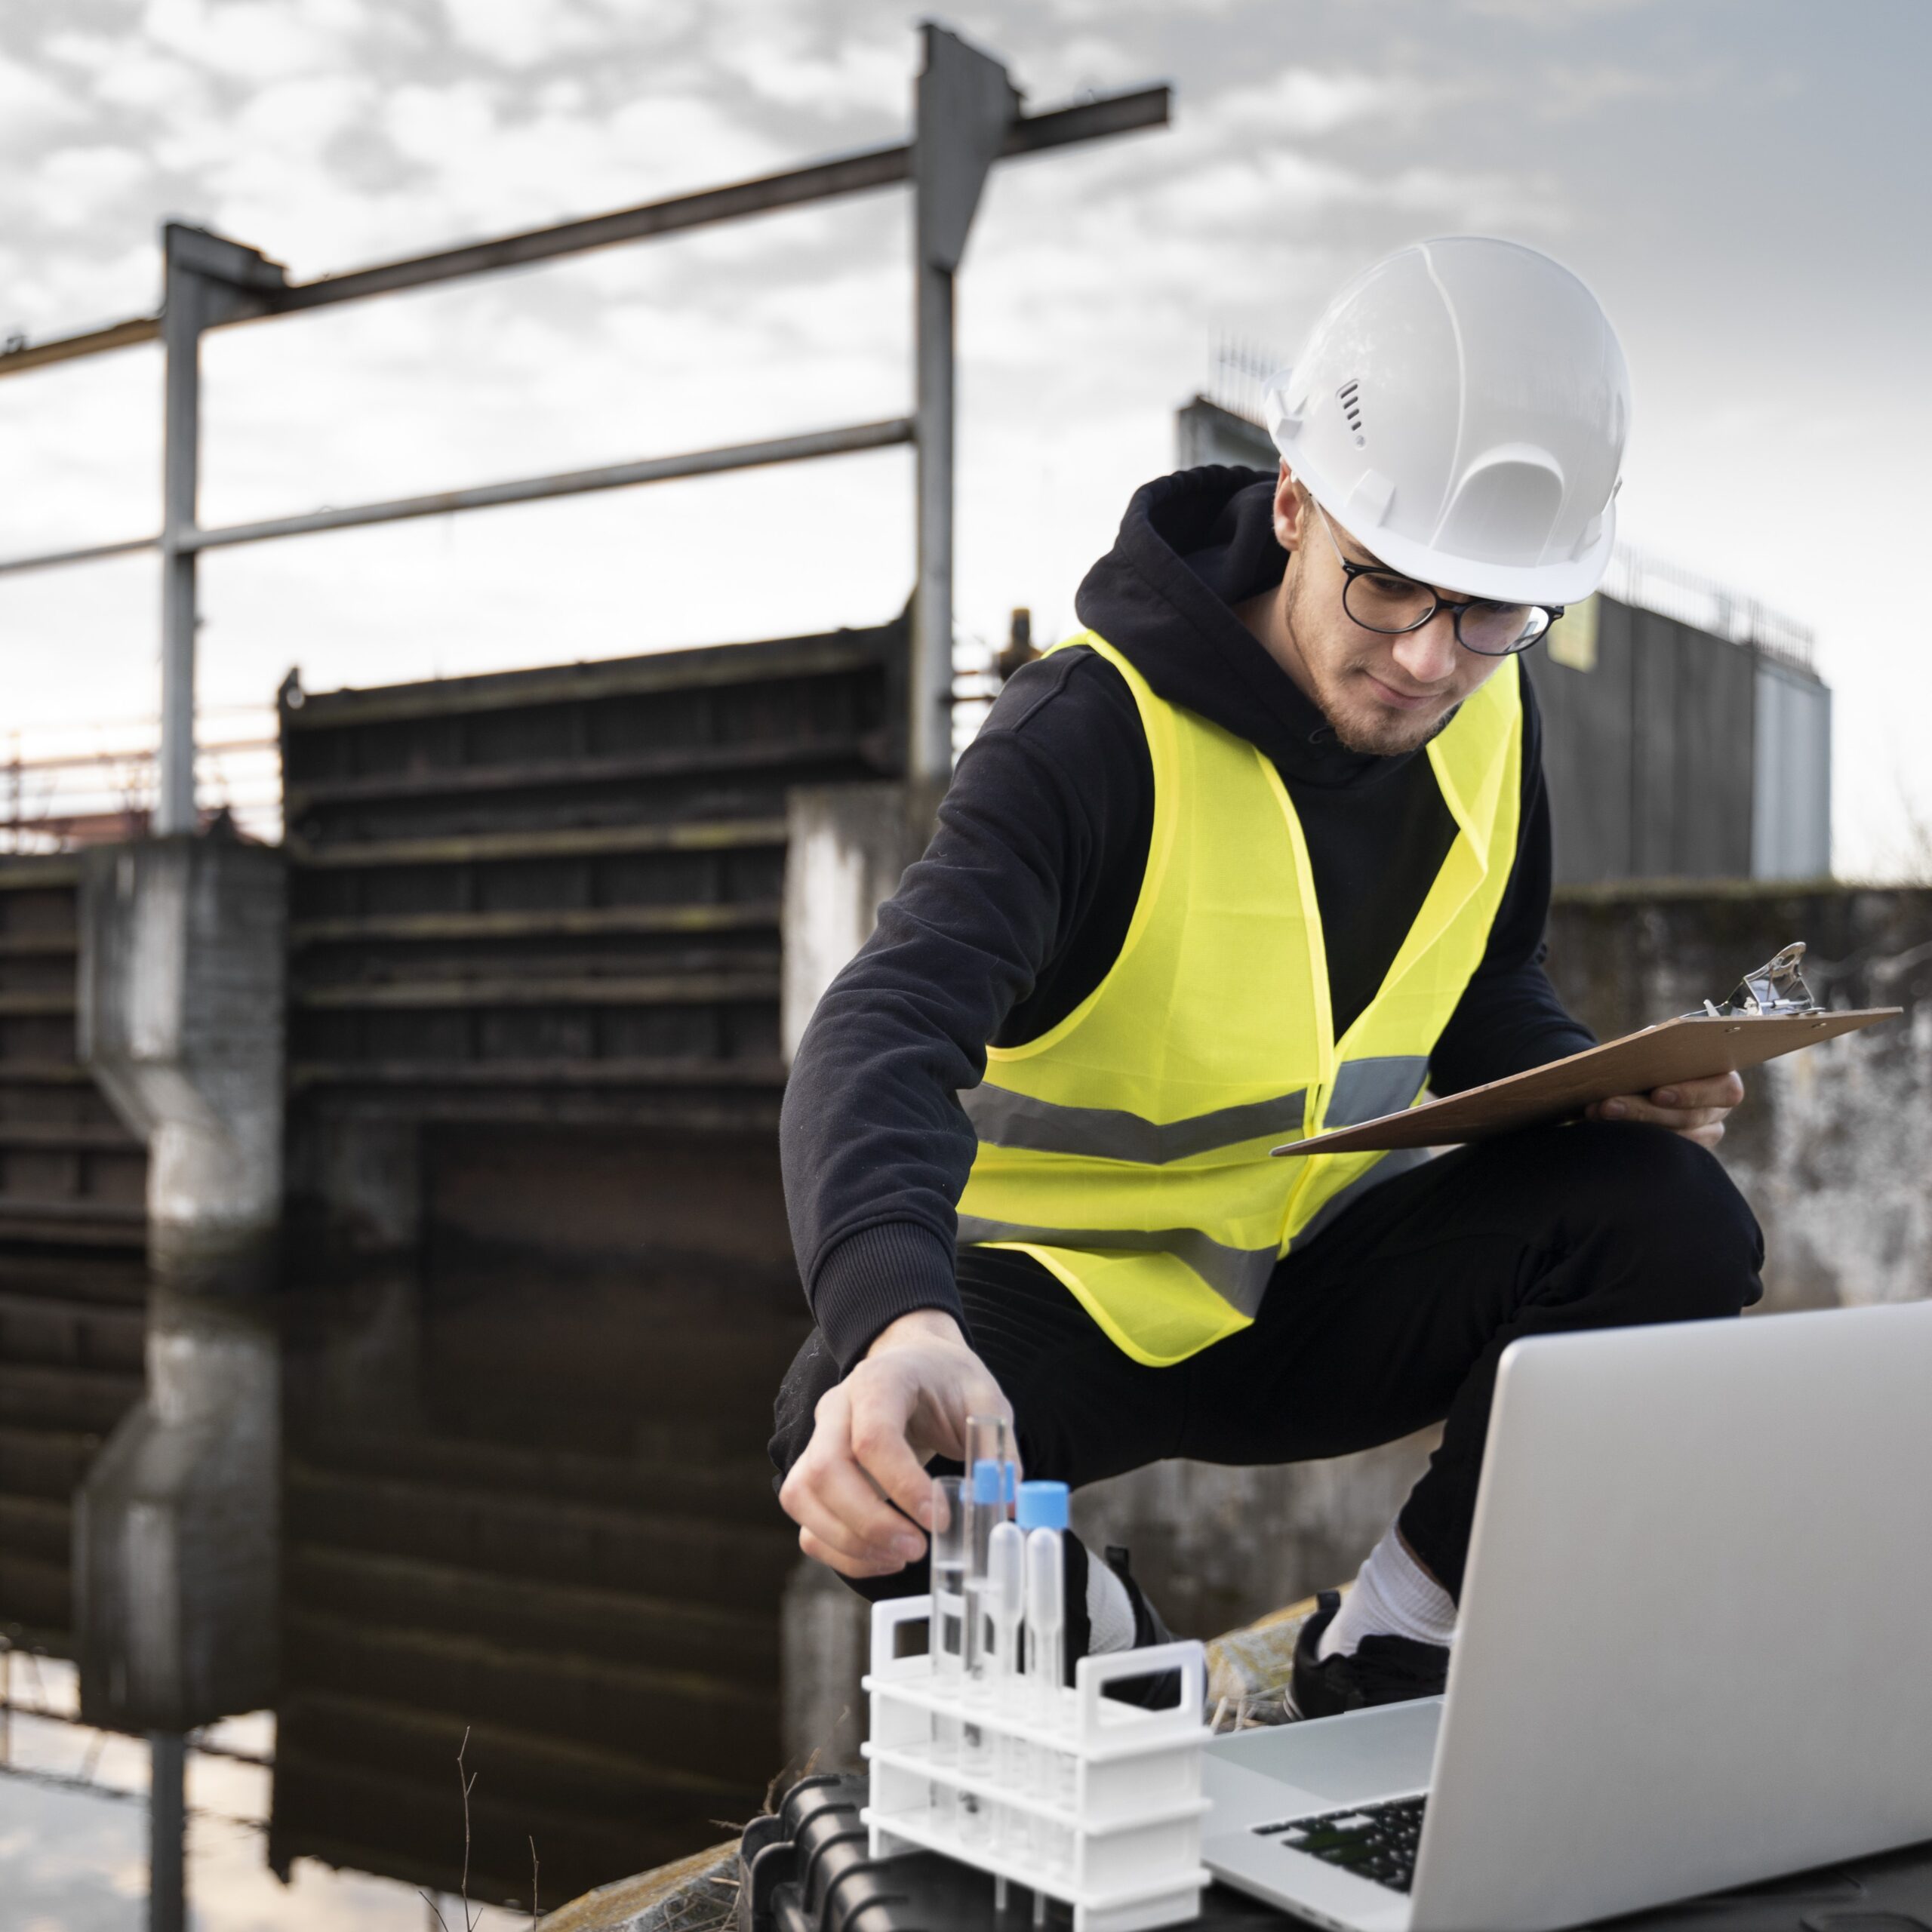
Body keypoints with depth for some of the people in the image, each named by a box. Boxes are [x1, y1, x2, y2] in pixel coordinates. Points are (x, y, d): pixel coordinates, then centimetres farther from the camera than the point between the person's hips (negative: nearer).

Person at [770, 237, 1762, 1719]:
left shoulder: (1483, 719, -3)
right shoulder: (1095, 732, -23)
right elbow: (882, 1038, -37)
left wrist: (1602, 1087, -11)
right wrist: (897, 1324, -58)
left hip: (1310, 1286, 5)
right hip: (1053, 1286, -4)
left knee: (1677, 1225, -20)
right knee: (858, 1441, -37)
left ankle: (1383, 1666, -3)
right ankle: (1103, 1658, -2)